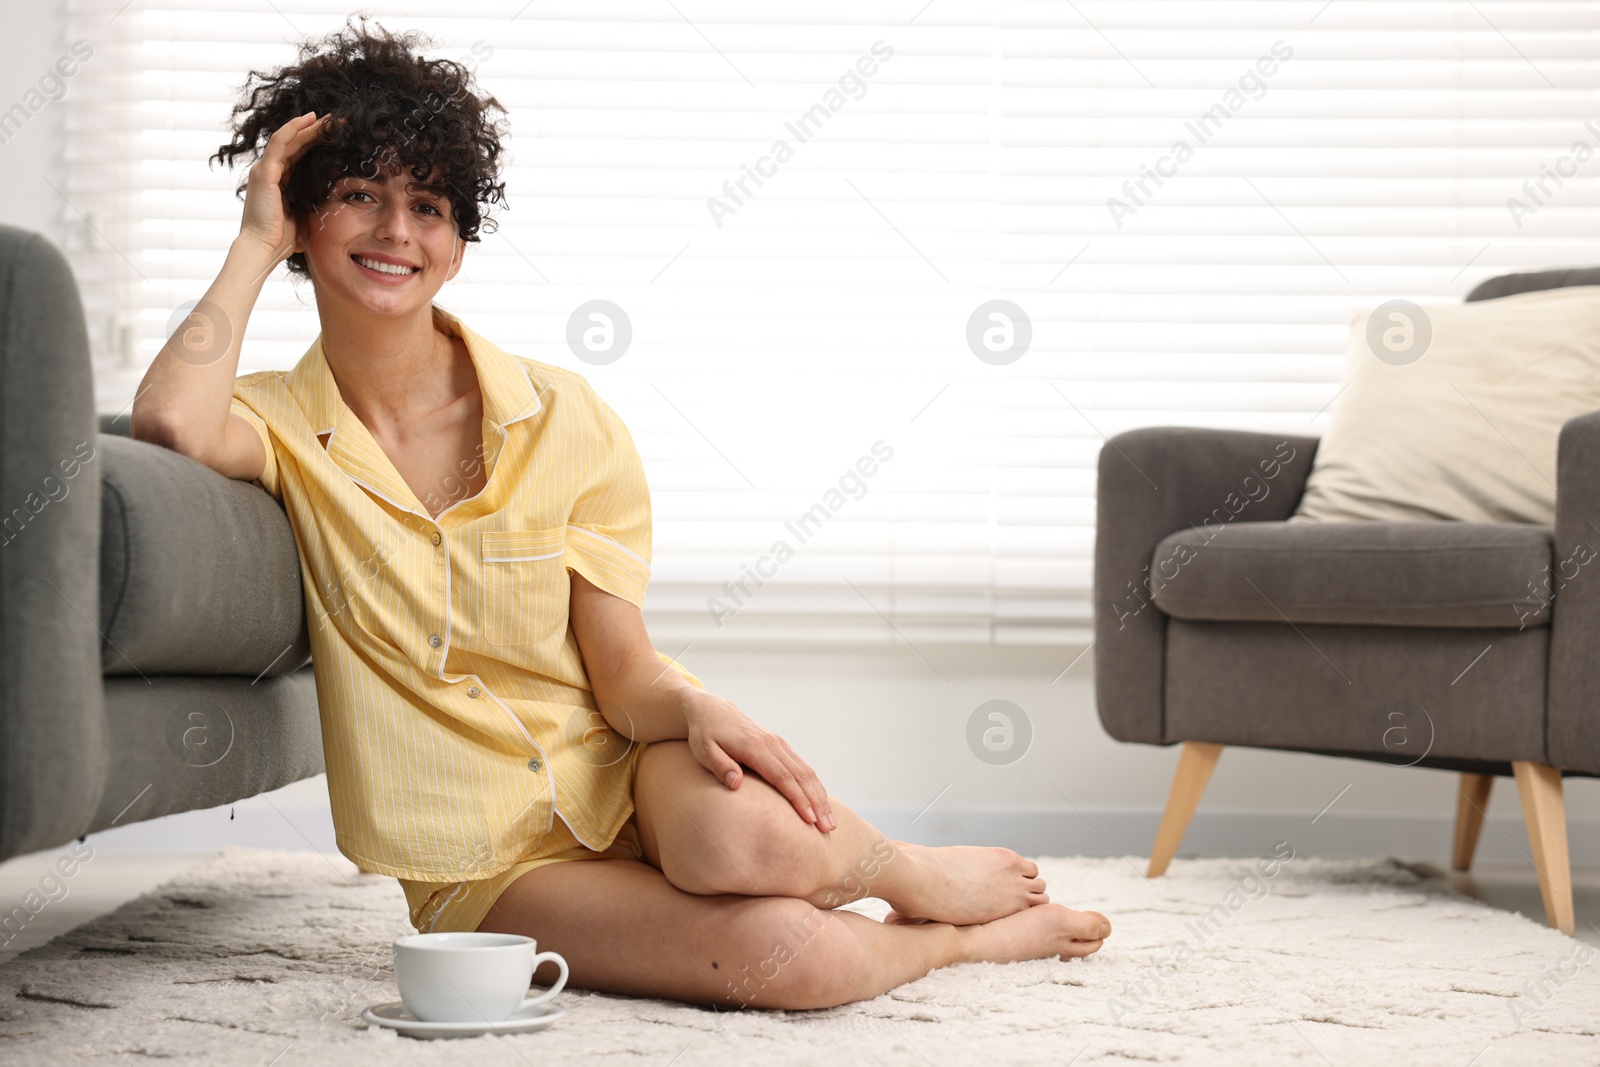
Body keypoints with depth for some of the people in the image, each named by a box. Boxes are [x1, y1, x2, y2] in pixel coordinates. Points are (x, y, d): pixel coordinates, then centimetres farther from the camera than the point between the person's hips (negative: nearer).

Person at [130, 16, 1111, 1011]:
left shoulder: (562, 416, -1)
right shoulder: (281, 425, -2)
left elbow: (627, 677, -2)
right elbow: (169, 423, -28)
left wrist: (698, 708, -26)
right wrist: (255, 245, -13)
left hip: (625, 781, 2)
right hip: (491, 870, -1)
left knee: (741, 835, -38)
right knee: (779, 952, -31)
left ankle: (920, 873, -2)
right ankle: (962, 937, 2)